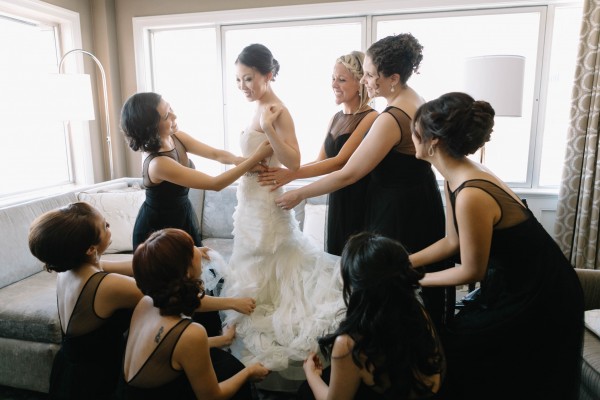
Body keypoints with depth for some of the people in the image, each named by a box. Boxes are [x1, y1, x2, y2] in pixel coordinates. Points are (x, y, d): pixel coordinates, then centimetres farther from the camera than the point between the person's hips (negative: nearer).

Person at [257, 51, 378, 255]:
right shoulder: (336, 118, 11)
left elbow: (340, 161, -19)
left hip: (360, 204, -7)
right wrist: (284, 172, -6)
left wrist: (293, 174, -22)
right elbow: (320, 161, 7)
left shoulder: (370, 118, -13)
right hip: (336, 202, 7)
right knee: (336, 258, 15)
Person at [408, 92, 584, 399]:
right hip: (511, 286, 8)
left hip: (540, 303, -7)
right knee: (455, 345, 15)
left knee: (455, 355, 5)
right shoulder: (458, 176, -4)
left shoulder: (471, 196, -33)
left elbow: (471, 271, -19)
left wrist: (415, 280, -6)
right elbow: (452, 242, 5)